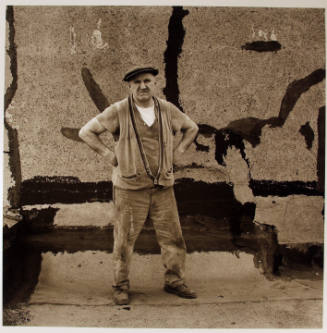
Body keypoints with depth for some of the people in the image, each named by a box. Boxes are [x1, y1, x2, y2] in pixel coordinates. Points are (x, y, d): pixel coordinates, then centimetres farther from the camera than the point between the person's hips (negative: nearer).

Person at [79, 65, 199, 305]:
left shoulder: (167, 110, 3)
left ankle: (174, 281, 24)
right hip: (130, 187, -3)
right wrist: (109, 155, -6)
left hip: (163, 186, 3)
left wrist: (177, 153, 8)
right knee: (125, 238, 4)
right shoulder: (119, 111, -7)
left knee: (172, 236, 7)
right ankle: (121, 286, 19)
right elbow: (86, 132, 0)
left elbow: (192, 128, 20)